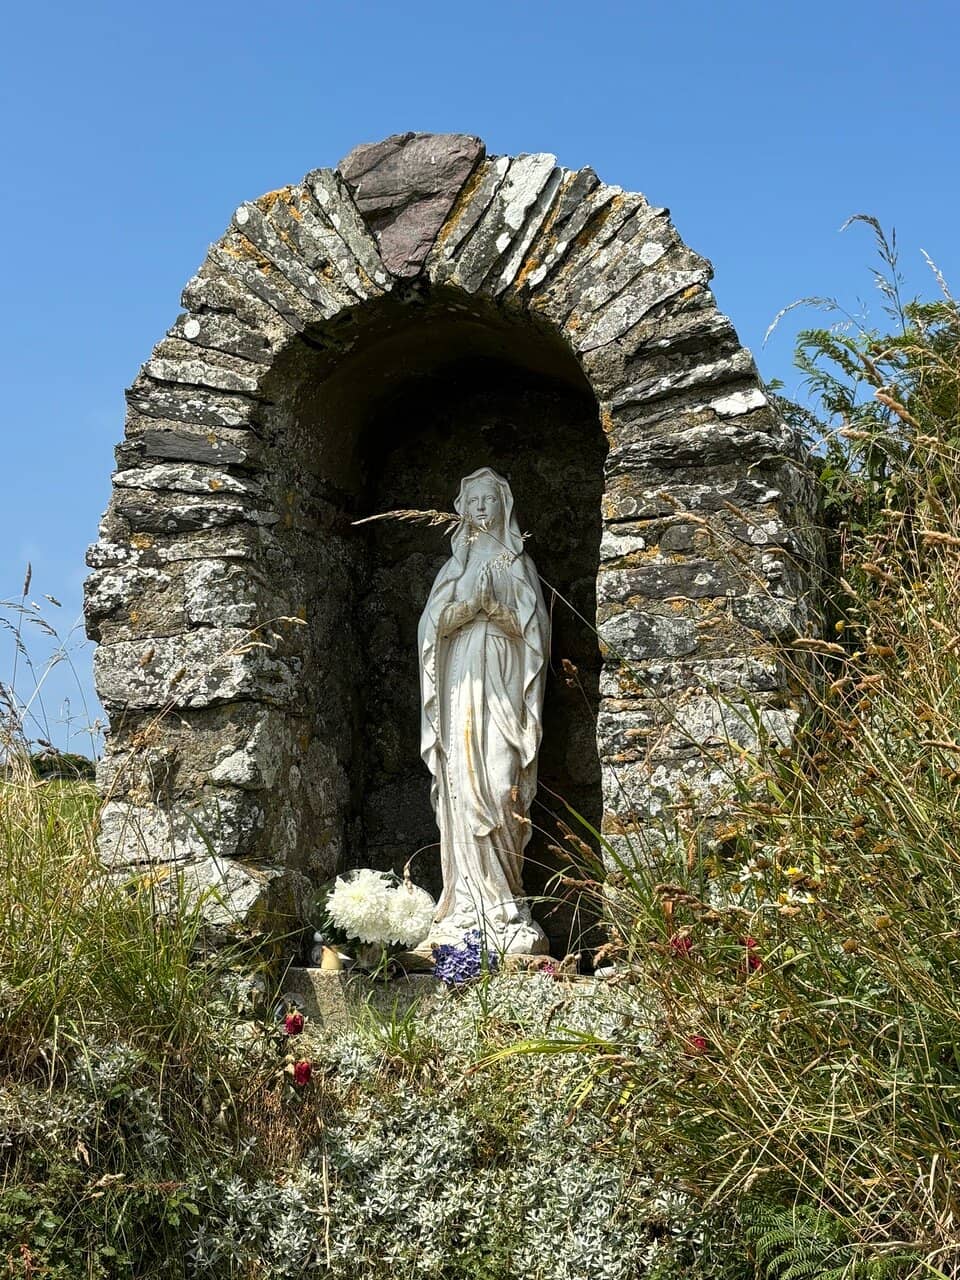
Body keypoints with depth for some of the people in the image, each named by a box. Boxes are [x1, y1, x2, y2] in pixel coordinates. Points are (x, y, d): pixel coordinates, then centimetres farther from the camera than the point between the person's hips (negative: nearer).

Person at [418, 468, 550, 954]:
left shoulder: (519, 565, 15)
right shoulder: (455, 566, 21)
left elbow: (533, 629, 8)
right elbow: (434, 623, 10)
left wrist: (496, 605, -5)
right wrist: (470, 588, -1)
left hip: (503, 678, -2)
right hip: (462, 680, 2)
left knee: (500, 784, -14)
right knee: (463, 782, -9)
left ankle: (501, 908, -13)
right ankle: (470, 909, -10)